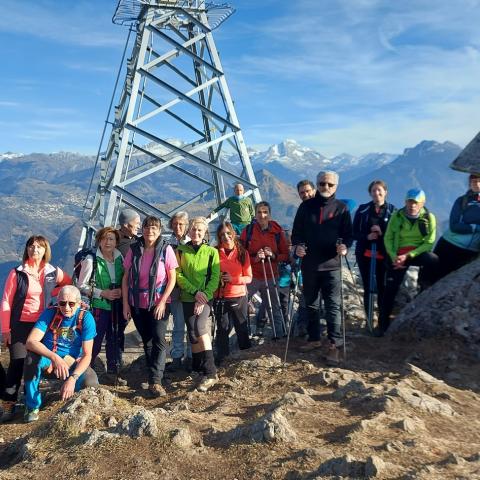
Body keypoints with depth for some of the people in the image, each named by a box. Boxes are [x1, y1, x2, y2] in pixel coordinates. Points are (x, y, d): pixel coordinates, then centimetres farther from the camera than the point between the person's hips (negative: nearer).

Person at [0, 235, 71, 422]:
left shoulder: (53, 272, 0)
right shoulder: (17, 273, -6)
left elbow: (70, 284, 18)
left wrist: (52, 293, 2)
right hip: (20, 325, -2)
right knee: (17, 363, -7)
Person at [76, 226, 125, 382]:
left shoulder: (120, 258, 5)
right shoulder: (91, 259, -8)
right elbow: (81, 286, -7)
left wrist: (121, 291, -6)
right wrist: (103, 293, -15)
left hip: (117, 307, 5)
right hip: (99, 307, -5)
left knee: (116, 339, 10)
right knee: (95, 341, -2)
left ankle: (113, 371, 24)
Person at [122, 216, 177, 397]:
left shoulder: (166, 249, -7)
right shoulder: (134, 250, 1)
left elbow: (172, 279, -5)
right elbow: (126, 278, 5)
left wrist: (162, 302, -12)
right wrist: (125, 303, 0)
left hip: (158, 303, -3)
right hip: (137, 303, 3)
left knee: (159, 340, -13)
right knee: (146, 340, 13)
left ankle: (155, 381, -11)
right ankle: (154, 373, 28)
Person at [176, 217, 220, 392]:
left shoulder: (212, 252, 4)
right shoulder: (181, 251, 7)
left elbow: (215, 277, -2)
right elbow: (179, 275, 1)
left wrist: (204, 296, -14)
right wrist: (195, 292, -12)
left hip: (206, 297, -2)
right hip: (188, 297, 3)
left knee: (199, 327, -22)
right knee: (193, 334, 0)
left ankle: (210, 372, -19)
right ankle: (199, 369, 15)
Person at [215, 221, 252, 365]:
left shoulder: (243, 253, -2)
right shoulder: (215, 252, -3)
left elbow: (248, 278, -2)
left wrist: (233, 279, -17)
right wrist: (218, 280, -13)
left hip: (239, 297, 0)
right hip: (220, 298, 0)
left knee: (242, 327, 11)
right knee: (223, 328, 7)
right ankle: (221, 358, 22)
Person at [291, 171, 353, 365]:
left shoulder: (341, 208, 2)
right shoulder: (306, 206, 5)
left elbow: (348, 233, 3)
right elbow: (296, 231, 9)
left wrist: (345, 246, -18)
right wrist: (297, 245, -11)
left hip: (332, 265, -2)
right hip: (309, 264, 3)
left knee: (333, 305, -4)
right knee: (310, 304, 13)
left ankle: (334, 345, 1)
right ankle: (314, 338, 28)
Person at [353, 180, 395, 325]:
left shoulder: (392, 210, 3)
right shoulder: (362, 210, 6)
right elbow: (354, 232, 4)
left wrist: (382, 232, -15)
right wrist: (367, 236, -14)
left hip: (384, 255, -1)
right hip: (365, 254, 2)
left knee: (382, 288, -2)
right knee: (367, 289, 6)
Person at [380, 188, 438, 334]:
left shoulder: (429, 218, -8)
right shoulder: (397, 216, -4)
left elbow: (429, 243, -11)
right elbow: (388, 238, -1)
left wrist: (409, 256, -21)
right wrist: (393, 256, -17)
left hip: (418, 252, -1)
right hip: (398, 255, 1)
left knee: (433, 260, -34)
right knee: (391, 288, -3)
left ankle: (424, 282, -1)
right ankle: (383, 323, 10)